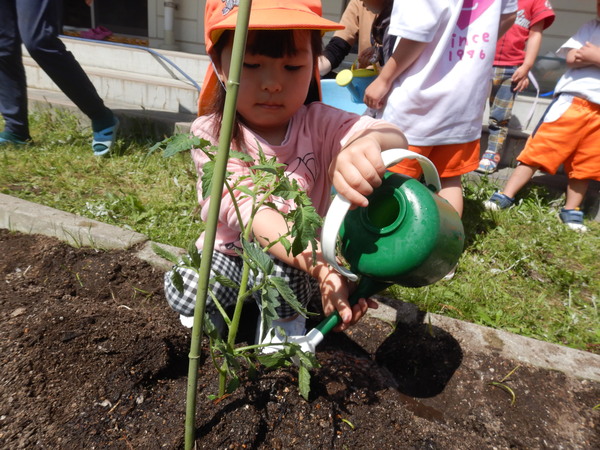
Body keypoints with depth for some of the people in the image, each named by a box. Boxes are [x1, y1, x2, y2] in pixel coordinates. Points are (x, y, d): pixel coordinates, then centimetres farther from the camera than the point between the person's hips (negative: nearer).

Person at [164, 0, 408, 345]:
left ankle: (285, 321, 2)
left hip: (298, 261, -1)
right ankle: (218, 308, 15)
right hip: (231, 255, 1)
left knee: (278, 268, -30)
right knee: (183, 292, -20)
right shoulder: (211, 134, -19)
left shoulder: (318, 123, -14)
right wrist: (321, 266, -47)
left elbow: (396, 140, -28)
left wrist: (368, 144, -55)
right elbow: (246, 210, -32)